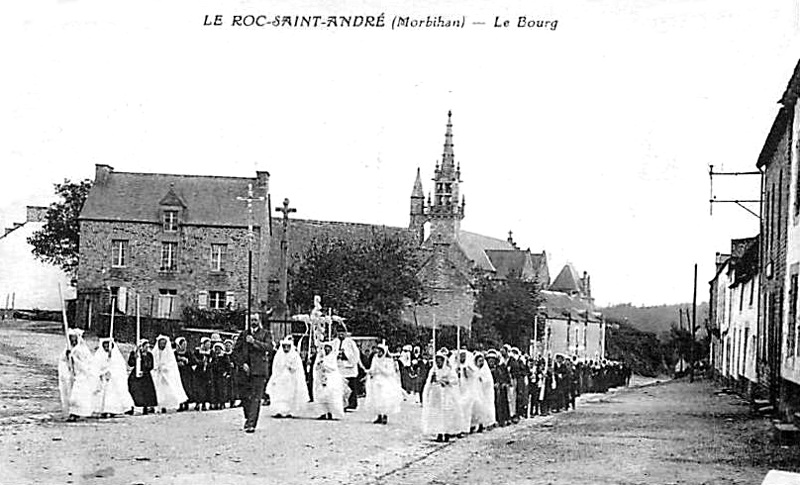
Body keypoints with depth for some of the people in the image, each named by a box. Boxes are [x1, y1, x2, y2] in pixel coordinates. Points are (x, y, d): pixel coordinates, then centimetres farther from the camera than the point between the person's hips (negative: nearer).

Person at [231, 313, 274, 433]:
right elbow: (235, 351, 13)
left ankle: (251, 424, -12)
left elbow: (269, 348, -9)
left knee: (256, 398, -10)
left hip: (259, 370, -3)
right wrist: (242, 363, -1)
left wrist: (254, 341, -14)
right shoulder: (244, 334, 15)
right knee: (245, 397, 5)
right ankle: (248, 418, 26)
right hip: (246, 369, 3)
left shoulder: (266, 334, 8)